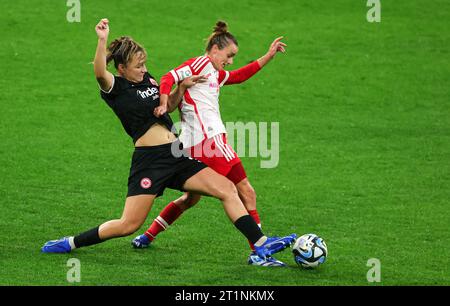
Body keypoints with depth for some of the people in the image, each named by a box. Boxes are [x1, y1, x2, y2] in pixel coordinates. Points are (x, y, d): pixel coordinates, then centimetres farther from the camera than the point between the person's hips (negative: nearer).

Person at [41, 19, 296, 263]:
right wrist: (102, 40, -41)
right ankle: (70, 243, 9)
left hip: (177, 157, 7)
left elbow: (168, 104, 34)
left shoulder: (147, 80, 17)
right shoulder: (115, 87, -5)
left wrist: (182, 88, 15)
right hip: (149, 159, -7)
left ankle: (261, 244, -3)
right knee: (129, 225, -8)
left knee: (227, 189, -3)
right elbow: (100, 73, -29)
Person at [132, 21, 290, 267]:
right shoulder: (201, 64, -4)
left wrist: (268, 56, 32)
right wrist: (164, 102, -30)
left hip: (193, 147, 10)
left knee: (191, 198, 24)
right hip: (209, 139, -10)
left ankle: (147, 237, 27)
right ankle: (258, 253, -8)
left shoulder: (216, 74, 22)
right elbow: (170, 78, -14)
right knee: (246, 193, -7)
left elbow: (240, 76, 35)